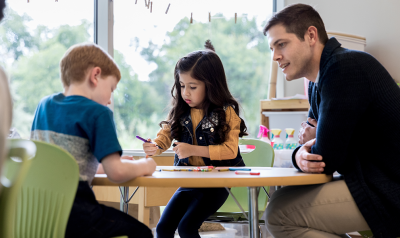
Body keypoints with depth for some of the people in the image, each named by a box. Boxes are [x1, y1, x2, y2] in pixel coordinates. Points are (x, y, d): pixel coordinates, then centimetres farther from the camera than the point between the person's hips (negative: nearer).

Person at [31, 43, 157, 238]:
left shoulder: (45, 105, 14)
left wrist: (103, 164, 25)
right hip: (71, 213, -8)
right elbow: (116, 173, -14)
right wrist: (144, 166, 6)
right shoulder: (98, 113, -8)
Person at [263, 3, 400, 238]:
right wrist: (301, 154, -7)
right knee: (283, 198, 17)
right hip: (375, 183, 10)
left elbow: (326, 159, -20)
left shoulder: (345, 67, -19)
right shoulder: (318, 82, 13)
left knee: (279, 214, -16)